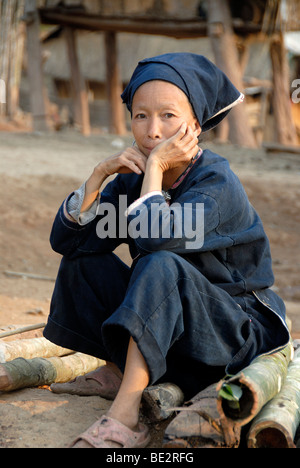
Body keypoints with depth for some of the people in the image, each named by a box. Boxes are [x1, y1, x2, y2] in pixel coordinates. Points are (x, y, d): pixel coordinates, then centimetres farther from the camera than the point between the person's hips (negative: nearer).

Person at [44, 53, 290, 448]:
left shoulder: (216, 182, -19)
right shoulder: (134, 177, 1)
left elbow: (155, 238, -37)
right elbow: (65, 240, -4)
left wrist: (156, 166, -24)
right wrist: (100, 174, -14)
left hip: (239, 324, -7)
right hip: (168, 324, 7)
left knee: (161, 266, -35)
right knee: (83, 259, -1)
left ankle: (125, 417, -39)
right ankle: (117, 371, 3)